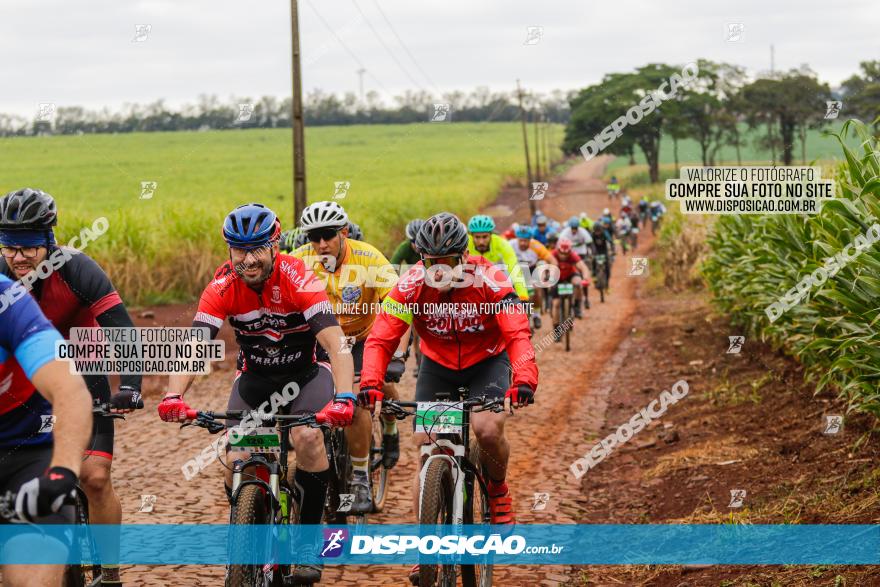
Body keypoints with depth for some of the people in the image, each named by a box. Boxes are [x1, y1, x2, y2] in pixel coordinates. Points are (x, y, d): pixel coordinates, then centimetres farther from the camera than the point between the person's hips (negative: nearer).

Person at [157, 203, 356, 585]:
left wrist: (343, 397, -51)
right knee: (237, 461, -15)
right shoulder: (222, 288, -19)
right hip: (254, 378, 3)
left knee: (308, 438, -29)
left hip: (304, 374, -2)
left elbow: (337, 345, -35)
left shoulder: (299, 279, -26)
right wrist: (173, 395, -45)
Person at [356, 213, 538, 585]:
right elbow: (381, 339, -25)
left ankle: (498, 490, 5)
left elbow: (517, 335, -32)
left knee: (487, 430, -28)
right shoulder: (410, 285, -21)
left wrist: (524, 380, -50)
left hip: (487, 363, -2)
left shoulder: (489, 280, -25)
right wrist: (370, 383, -43)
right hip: (437, 367, 2)